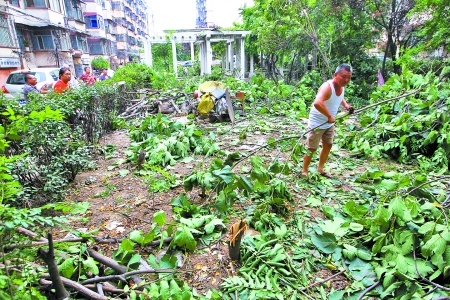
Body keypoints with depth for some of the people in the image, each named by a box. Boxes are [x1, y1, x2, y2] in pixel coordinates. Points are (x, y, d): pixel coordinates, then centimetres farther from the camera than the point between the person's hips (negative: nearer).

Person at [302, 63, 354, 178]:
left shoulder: (342, 86, -1)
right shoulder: (327, 87, -29)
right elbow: (317, 103, -48)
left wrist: (346, 105, 5)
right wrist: (330, 116, -38)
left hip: (330, 123, 9)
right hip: (317, 123, -9)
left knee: (327, 146, 18)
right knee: (311, 148, 2)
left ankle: (320, 169, 36)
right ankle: (304, 171, 19)